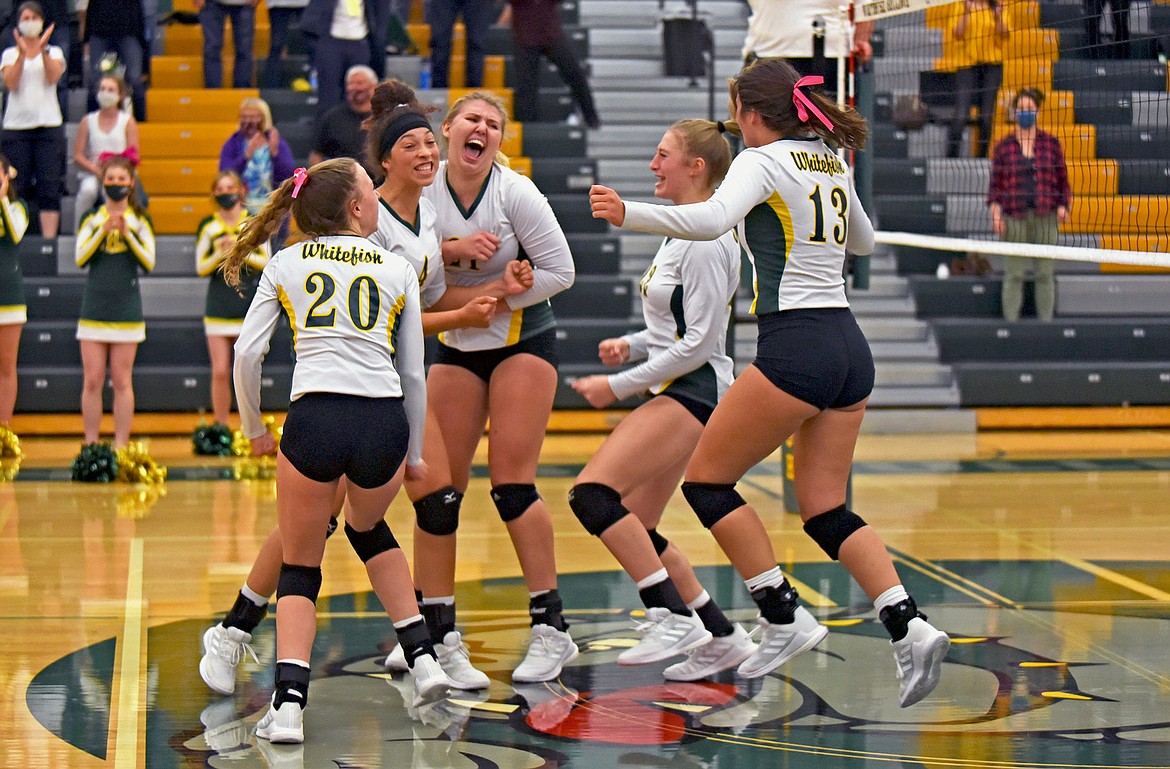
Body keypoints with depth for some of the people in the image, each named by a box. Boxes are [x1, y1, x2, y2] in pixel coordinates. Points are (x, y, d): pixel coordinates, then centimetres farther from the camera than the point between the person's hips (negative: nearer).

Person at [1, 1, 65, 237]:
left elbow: (53, 77, -7)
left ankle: (49, 238, -12)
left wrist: (43, 49, -14)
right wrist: (22, 52, -13)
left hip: (49, 124, 0)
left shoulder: (54, 52, 11)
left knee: (49, 186, -8)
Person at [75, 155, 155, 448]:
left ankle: (121, 445, 4)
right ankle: (91, 445, 5)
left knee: (122, 382, 0)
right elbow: (80, 258, -6)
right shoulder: (92, 220, 7)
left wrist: (127, 234, -16)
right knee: (92, 381, 0)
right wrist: (104, 230, -16)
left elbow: (149, 262, -6)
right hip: (94, 310, 1)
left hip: (127, 311, -1)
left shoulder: (140, 222, 4)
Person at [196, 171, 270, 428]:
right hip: (218, 308, 0)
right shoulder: (208, 226, 6)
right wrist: (221, 253, -12)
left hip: (250, 307, 0)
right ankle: (220, 428, 4)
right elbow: (201, 268, 5)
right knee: (220, 372, -3)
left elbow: (267, 262, 3)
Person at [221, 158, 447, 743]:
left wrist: (253, 428, 21)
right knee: (369, 530, 33)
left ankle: (288, 704, -5)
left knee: (299, 568, 14)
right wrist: (414, 455, 27)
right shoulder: (399, 271, 16)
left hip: (315, 416, -1)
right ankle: (423, 658, 22)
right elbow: (413, 374, 16)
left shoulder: (286, 264, 15)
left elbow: (247, 352, 6)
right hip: (385, 421, 1)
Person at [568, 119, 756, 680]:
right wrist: (633, 344, 8)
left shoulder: (705, 240, -15)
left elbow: (699, 342, -19)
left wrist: (619, 385, -16)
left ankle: (673, 615, -21)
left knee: (594, 493, -22)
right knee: (633, 530, 9)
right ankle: (721, 638, 15)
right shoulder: (680, 234, 16)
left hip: (692, 392, -10)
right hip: (672, 391, 10)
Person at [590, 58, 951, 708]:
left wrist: (627, 214, -28)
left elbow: (711, 220, -26)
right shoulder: (832, 163, 17)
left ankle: (784, 616, 0)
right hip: (849, 346, 8)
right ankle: (909, 627, -6)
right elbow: (863, 241, 34)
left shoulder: (762, 161, -6)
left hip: (795, 347, -8)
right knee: (824, 508, 11)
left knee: (706, 479, 5)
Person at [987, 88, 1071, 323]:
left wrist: (1063, 205, -3)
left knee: (1045, 274, 2)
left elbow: (1063, 180, 10)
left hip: (1045, 218, 1)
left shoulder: (1051, 143, 9)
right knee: (1013, 275, -1)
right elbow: (995, 184, 6)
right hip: (1014, 218, -1)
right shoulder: (1003, 146, 7)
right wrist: (995, 209, -7)